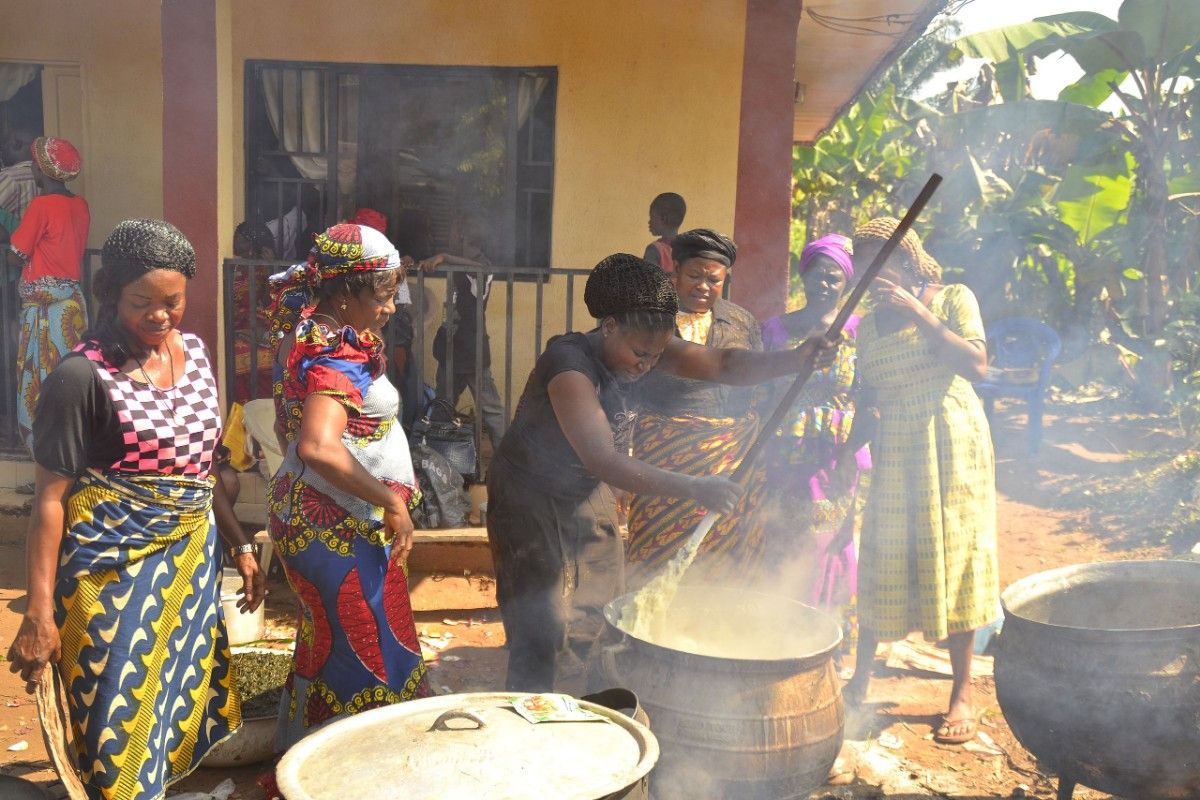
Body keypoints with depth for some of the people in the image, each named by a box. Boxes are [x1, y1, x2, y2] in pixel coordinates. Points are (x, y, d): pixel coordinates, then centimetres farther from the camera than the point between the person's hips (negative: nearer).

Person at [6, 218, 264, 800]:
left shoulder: (195, 354, 5)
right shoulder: (84, 375, -14)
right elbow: (50, 497, -13)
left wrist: (239, 544, 15)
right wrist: (39, 612, -16)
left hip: (192, 556, 6)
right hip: (115, 566, -6)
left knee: (186, 700, 16)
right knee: (120, 722, 3)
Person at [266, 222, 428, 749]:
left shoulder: (317, 336, 6)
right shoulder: (336, 360, -24)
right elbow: (319, 448, -39)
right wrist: (393, 502, -31)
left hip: (319, 519, 10)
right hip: (337, 529, -10)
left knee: (326, 646, 24)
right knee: (365, 655, 2)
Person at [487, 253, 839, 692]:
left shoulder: (646, 346, -9)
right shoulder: (569, 365, -31)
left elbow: (723, 364, -13)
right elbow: (603, 459, -40)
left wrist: (794, 359, -31)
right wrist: (693, 488, -47)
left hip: (589, 495, 7)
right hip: (531, 497, -7)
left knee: (604, 625, 10)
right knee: (540, 631, -8)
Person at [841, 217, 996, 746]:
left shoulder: (953, 299, -2)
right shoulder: (868, 325, 9)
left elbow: (976, 365, -18)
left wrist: (917, 311, -19)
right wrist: (847, 449, -1)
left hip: (951, 442, -3)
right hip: (893, 450, 3)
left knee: (954, 560, 0)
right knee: (880, 560, 3)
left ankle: (962, 694, 11)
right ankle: (860, 679, 16)